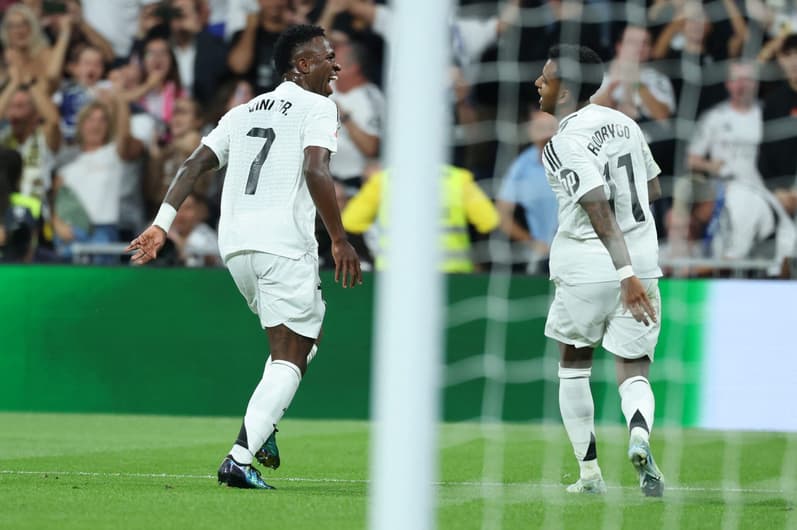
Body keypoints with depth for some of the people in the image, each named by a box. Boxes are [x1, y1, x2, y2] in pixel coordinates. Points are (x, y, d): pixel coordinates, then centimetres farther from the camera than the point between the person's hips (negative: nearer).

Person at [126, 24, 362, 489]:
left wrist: (162, 224, 9)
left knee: (306, 335, 24)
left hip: (234, 243, 8)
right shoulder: (318, 107, 1)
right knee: (290, 358, -6)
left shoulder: (243, 112, 22)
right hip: (284, 243, -8)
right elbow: (316, 172, -15)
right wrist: (341, 241, -12)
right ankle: (240, 459, -20)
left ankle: (263, 430, 8)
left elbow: (195, 164, 13)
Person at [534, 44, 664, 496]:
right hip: (643, 260, 5)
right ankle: (640, 434, -26)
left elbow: (600, 212, -23)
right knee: (634, 371, 6)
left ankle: (590, 472, 16)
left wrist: (625, 274, -29)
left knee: (574, 365, 16)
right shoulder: (625, 123, 8)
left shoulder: (565, 144, -13)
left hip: (587, 270, -5)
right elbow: (654, 189, 19)